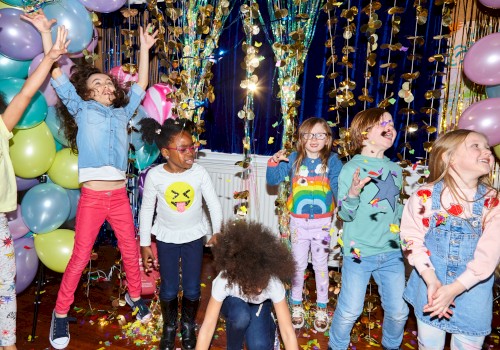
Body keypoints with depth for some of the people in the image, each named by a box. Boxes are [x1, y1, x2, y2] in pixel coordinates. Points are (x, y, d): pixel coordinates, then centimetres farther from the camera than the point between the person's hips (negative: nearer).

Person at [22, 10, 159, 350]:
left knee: (131, 251, 12)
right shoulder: (82, 110, 7)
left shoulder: (123, 113, 14)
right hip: (92, 198, -3)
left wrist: (145, 49, 16)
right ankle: (60, 313, 21)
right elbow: (57, 75, 3)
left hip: (119, 196, 3)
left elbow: (141, 85, 18)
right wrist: (46, 33, 1)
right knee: (80, 257, 3)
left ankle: (135, 296, 34)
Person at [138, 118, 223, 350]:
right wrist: (145, 245, -3)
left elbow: (214, 204, -9)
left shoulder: (199, 172, -15)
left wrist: (217, 231, -20)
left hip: (194, 236, 1)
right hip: (167, 238, 0)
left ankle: (188, 326, 37)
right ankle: (169, 327, 39)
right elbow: (146, 210, -6)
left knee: (192, 289, 9)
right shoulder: (154, 175, -16)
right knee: (169, 289, 11)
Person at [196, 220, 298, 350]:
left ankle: (268, 327, 12)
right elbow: (208, 326, -36)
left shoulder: (274, 283, -38)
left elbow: (287, 331, -32)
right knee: (241, 316, -35)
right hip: (232, 301, -1)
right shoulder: (225, 281, -40)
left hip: (260, 304, 1)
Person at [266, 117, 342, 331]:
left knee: (321, 266, 13)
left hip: (322, 222, -1)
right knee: (298, 265, 14)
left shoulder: (332, 160, -7)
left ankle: (322, 309, 30)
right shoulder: (293, 159, -2)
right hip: (298, 222, 1)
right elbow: (272, 180, 1)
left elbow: (339, 189, -13)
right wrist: (273, 163, -15)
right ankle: (296, 306, 32)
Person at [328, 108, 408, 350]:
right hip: (359, 251, -5)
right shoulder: (351, 168, -10)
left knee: (399, 311, 12)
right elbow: (345, 214, -13)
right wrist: (352, 194, -30)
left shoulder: (395, 169, 7)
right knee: (350, 311, 2)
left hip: (392, 252, 5)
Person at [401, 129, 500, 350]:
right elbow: (413, 240, -10)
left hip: (472, 292, 1)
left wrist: (455, 288, -23)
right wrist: (432, 281, -21)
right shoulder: (424, 196, -9)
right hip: (430, 287, 0)